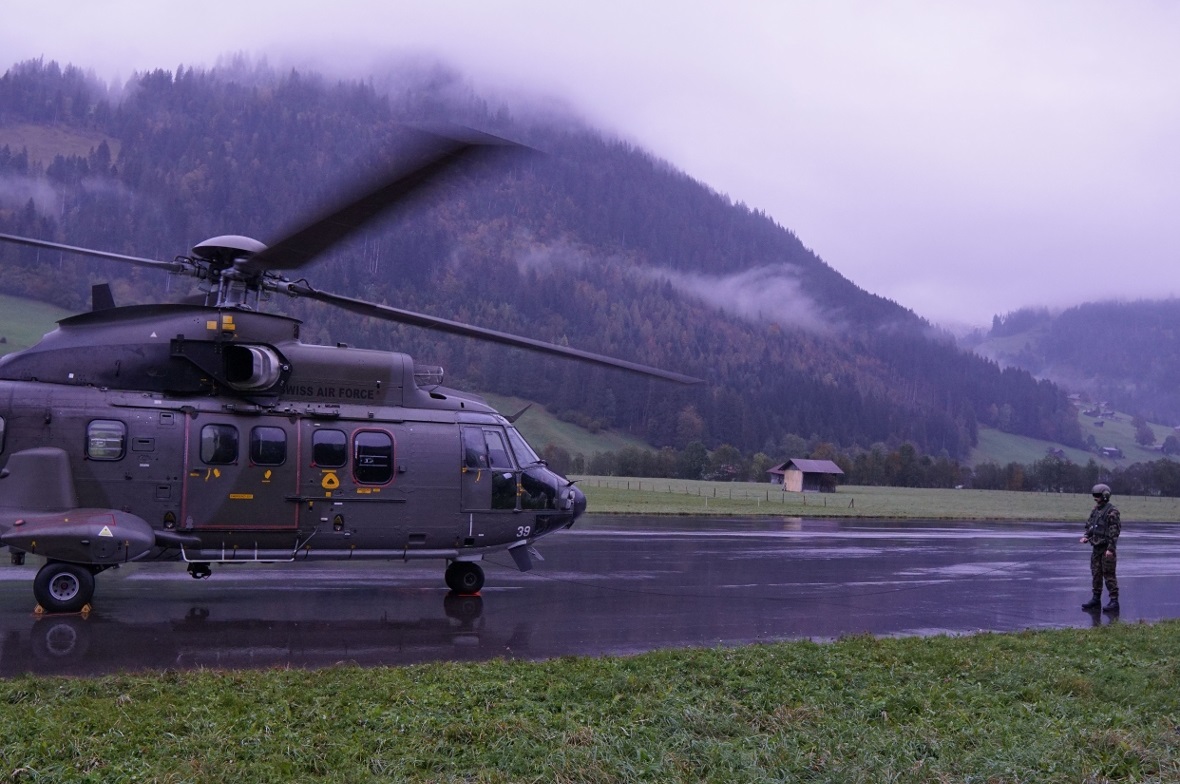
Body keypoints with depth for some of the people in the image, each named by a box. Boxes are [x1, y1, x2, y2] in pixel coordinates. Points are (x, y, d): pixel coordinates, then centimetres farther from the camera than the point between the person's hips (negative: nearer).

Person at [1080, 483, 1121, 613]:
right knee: (1095, 573, 11)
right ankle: (1096, 599, 18)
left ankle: (1114, 601, -2)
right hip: (1096, 547, 8)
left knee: (1109, 575, -6)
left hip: (1107, 549, -8)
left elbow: (1114, 531, -18)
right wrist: (1086, 537, 2)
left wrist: (1110, 549, -23)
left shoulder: (1111, 512, -13)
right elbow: (1090, 526, 20)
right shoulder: (1095, 510, 12)